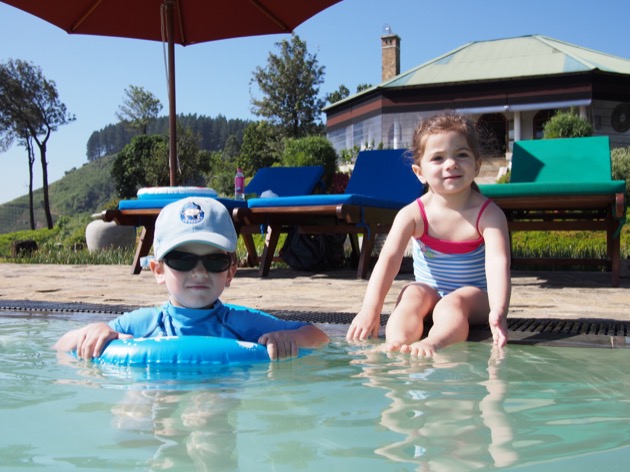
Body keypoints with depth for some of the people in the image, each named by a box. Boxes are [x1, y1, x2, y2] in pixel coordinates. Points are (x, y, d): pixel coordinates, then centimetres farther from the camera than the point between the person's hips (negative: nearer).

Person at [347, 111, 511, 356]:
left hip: (475, 295, -2)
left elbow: (498, 262, -29)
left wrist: (498, 312, -48)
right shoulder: (413, 215, -12)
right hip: (429, 291, 2)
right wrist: (370, 309, -36)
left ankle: (433, 344, -60)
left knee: (452, 304, -34)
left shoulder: (488, 215, -15)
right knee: (412, 294, -30)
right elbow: (388, 258, -22)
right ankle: (397, 344, -53)